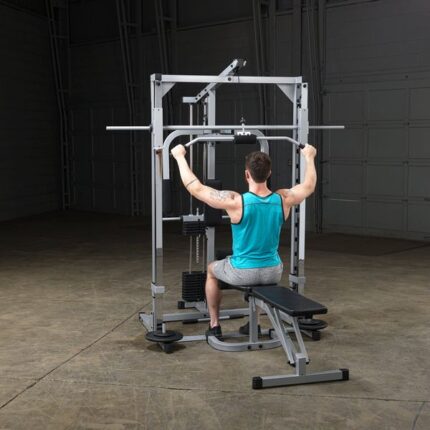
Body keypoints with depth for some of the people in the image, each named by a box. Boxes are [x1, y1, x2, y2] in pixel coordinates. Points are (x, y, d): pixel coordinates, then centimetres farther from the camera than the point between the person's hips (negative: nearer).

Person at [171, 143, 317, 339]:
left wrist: (180, 157, -2)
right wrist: (309, 156, 26)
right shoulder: (283, 199, -11)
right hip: (273, 273, 3)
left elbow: (195, 187, -14)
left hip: (243, 273, -3)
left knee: (212, 270, 30)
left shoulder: (235, 201, -23)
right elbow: (309, 186, 10)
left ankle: (214, 326, 30)